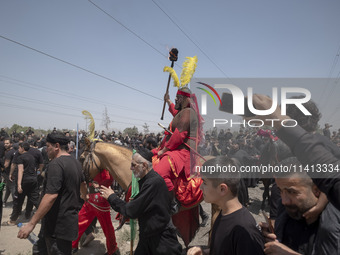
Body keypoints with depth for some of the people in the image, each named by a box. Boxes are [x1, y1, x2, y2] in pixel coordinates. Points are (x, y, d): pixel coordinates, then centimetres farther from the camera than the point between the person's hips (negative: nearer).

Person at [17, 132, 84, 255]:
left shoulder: (56, 164, -19)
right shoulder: (76, 163, 9)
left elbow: (51, 196, -27)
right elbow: (82, 184, 26)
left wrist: (31, 223, -23)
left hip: (58, 225, -9)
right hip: (71, 220, 9)